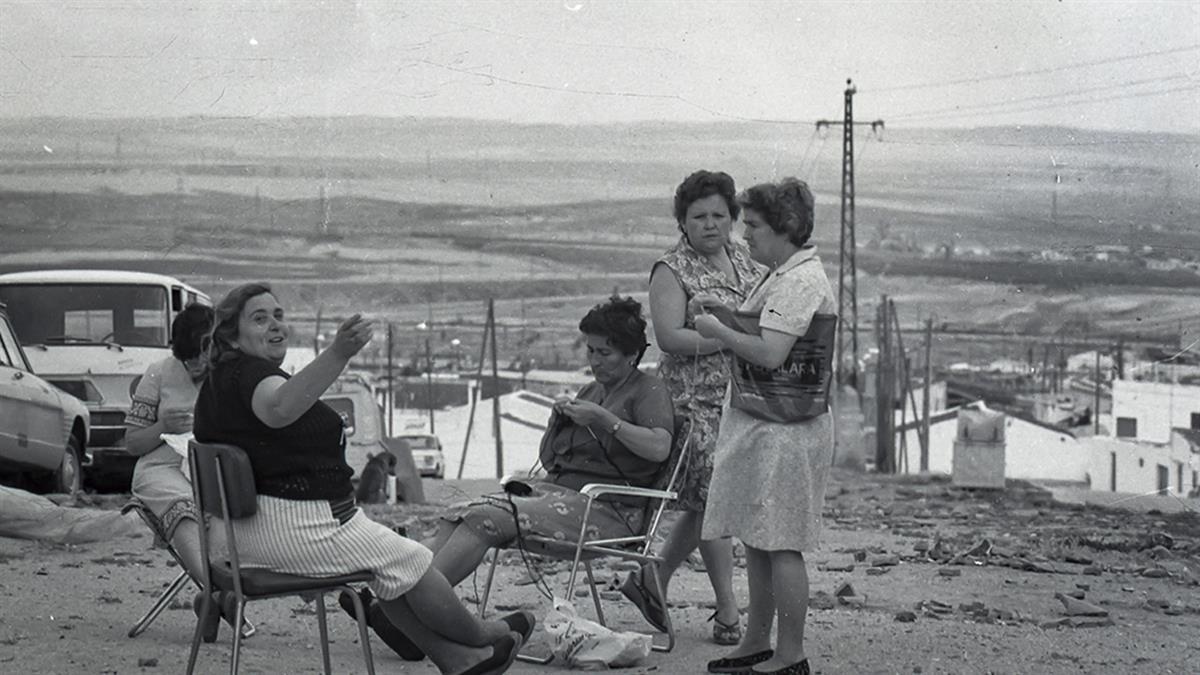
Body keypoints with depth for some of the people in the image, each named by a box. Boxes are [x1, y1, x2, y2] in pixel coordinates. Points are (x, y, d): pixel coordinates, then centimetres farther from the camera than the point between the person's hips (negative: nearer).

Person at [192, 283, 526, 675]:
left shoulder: (218, 382, 13)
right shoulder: (249, 374, -21)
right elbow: (281, 407, -46)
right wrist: (338, 354, -57)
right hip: (293, 527, -11)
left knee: (388, 566, 21)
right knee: (409, 561, 3)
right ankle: (481, 637, 21)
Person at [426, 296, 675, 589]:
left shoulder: (649, 390, 1)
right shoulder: (590, 391, 24)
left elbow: (659, 448, -20)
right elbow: (547, 460, 26)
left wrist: (604, 420, -19)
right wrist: (556, 420, 7)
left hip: (607, 509, -8)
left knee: (486, 520, -25)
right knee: (459, 517, -14)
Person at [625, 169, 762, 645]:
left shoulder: (742, 258, 12)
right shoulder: (672, 271, -7)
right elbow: (669, 337, -19)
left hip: (742, 399, 7)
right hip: (697, 400, -7)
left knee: (703, 502, 10)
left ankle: (652, 582, 27)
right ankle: (727, 611, 4)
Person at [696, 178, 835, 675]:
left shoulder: (800, 281, -18)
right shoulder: (781, 276, 15)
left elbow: (770, 354, -26)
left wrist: (719, 331, -14)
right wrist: (721, 323, 8)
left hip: (782, 431, -11)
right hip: (760, 424, 11)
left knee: (780, 545, -4)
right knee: (756, 540, 16)